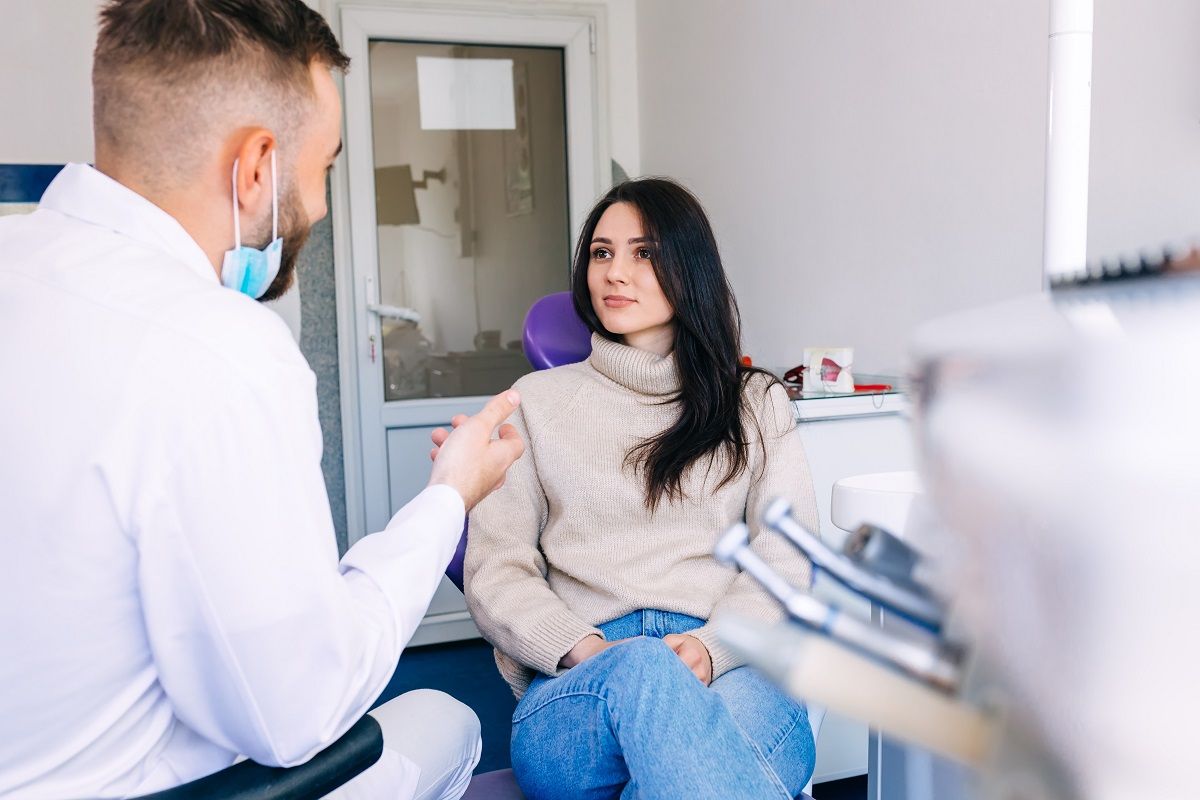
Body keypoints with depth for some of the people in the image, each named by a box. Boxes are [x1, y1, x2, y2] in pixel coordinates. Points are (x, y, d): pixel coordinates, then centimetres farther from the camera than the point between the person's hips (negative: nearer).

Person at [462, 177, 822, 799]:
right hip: (574, 689, 1)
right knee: (643, 668, -37)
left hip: (733, 672, 0)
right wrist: (589, 651, -12)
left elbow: (784, 561, 7)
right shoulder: (538, 400, 18)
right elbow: (495, 572, 8)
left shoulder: (755, 403, 19)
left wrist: (711, 644, -14)